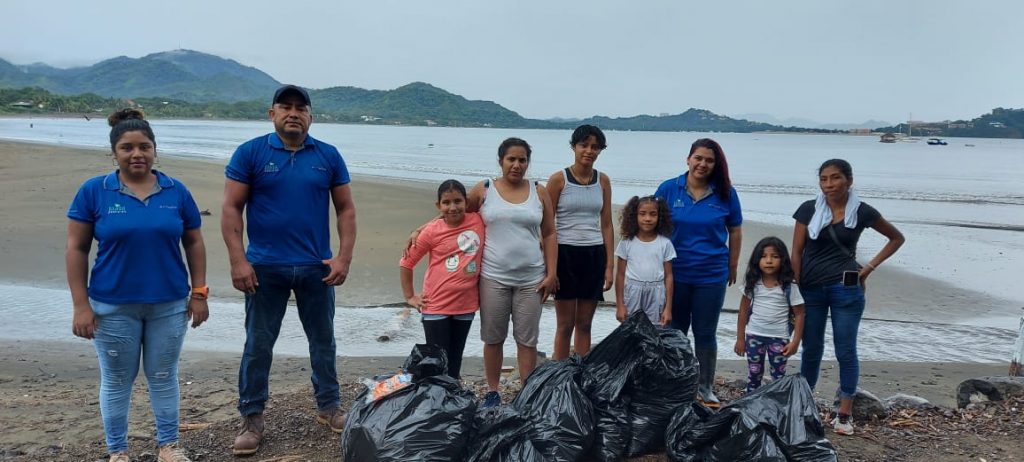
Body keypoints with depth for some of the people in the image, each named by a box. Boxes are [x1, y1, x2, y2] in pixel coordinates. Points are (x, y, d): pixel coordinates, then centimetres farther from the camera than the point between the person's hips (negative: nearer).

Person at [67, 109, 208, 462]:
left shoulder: (176, 191, 0)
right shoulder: (93, 191, -5)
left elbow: (194, 244, 7)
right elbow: (76, 250, -3)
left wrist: (198, 293, 3)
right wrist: (81, 305, -7)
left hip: (169, 304, 1)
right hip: (113, 307, -1)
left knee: (163, 378, 12)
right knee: (116, 381, 11)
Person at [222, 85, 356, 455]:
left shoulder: (328, 156, 3)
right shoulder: (250, 153, -3)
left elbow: (346, 209, 6)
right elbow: (231, 209, -5)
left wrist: (344, 257, -4)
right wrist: (238, 260, -13)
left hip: (317, 267, 2)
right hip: (265, 267, -2)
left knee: (323, 341, 13)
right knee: (258, 345, 6)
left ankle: (329, 407, 28)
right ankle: (251, 418, 18)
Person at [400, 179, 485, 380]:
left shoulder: (478, 221, -3)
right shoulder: (432, 231, -8)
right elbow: (406, 263, 1)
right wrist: (409, 297, 1)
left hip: (466, 306, 3)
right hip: (436, 307, -3)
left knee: (455, 363, 14)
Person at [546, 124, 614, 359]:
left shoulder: (603, 181, 7)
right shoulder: (559, 179, -4)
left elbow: (606, 225, 9)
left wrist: (609, 265, 4)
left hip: (594, 255, 3)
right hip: (566, 254, -3)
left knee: (584, 324, 9)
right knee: (565, 324, 2)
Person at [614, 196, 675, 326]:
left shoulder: (665, 243, 1)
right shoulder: (627, 242, 1)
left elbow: (668, 276, 2)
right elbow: (620, 274, 4)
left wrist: (668, 308, -2)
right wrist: (620, 305, 0)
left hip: (656, 296, 0)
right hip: (632, 294, 0)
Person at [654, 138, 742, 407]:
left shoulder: (725, 194, -3)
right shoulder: (668, 189, -4)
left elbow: (735, 231, 7)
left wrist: (732, 266, 8)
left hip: (712, 275, 0)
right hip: (675, 273, 1)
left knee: (705, 334, 8)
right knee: (674, 331, 13)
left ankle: (705, 388, 22)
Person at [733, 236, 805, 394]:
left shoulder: (789, 286, -10)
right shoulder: (753, 283, -3)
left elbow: (799, 314, -5)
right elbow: (744, 310, 4)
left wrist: (795, 341, -11)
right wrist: (740, 338, 4)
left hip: (779, 338, -2)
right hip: (754, 335, 2)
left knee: (779, 377, 6)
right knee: (754, 375, 11)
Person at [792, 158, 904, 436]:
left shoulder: (862, 212, -2)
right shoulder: (808, 210, -1)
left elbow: (897, 238, 12)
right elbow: (796, 253, 1)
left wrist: (870, 267, 2)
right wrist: (794, 292, -4)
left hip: (846, 288, -1)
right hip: (810, 289, 1)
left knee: (846, 351, 1)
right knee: (811, 349, 10)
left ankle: (844, 414, 10)